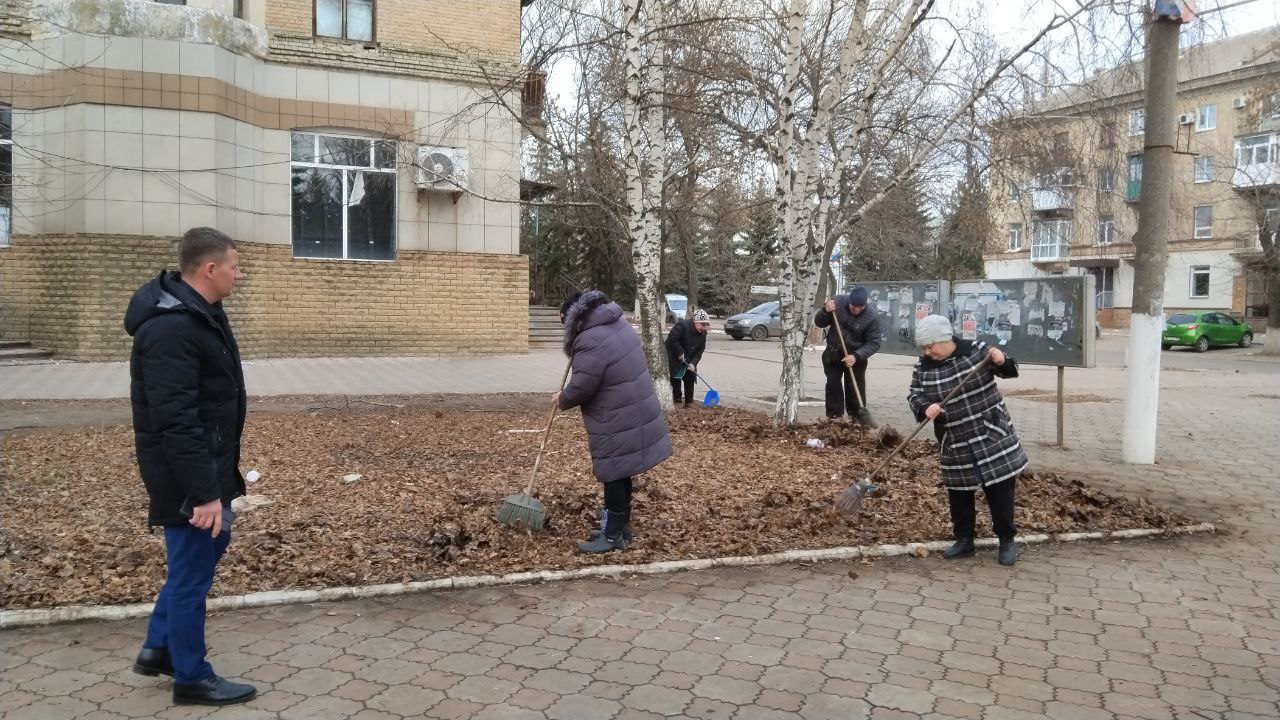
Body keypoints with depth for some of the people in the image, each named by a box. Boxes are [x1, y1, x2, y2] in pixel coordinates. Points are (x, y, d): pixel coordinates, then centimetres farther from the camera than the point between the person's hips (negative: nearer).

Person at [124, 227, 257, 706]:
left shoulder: (199, 311, 8)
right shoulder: (171, 328, -25)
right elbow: (176, 422, -28)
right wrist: (204, 492, -27)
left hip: (209, 464, 10)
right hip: (187, 474, -10)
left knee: (208, 548, 22)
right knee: (192, 571, 3)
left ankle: (159, 648, 36)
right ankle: (192, 678, 19)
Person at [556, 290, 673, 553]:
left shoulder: (591, 341, -22)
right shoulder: (619, 325, 9)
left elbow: (581, 388, -20)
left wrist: (562, 399, 0)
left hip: (618, 423, -9)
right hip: (636, 414, 9)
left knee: (614, 475, 0)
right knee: (621, 474, 18)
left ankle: (613, 536, 9)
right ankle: (621, 525, 29)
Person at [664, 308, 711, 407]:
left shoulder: (703, 333, -6)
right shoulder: (682, 326, -27)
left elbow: (699, 350, -5)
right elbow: (672, 340, -29)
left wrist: (693, 363, -17)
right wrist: (680, 353, -24)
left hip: (688, 360, 6)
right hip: (674, 357, -6)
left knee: (690, 379, 4)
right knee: (676, 379, -5)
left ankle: (689, 402, 10)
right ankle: (677, 401, 4)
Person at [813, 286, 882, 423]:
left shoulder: (873, 317, -20)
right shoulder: (839, 303, -14)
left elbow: (874, 343, -18)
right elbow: (819, 323, -4)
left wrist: (856, 356, -32)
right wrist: (825, 311, -26)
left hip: (855, 356, -2)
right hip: (833, 353, 2)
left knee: (855, 388, -1)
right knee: (833, 384, 1)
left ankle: (857, 417, 10)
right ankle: (834, 416, 7)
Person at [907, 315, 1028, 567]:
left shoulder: (976, 350, -9)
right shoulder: (922, 367, -4)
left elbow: (1009, 370, 0)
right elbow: (914, 396, 0)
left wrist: (1002, 360, -23)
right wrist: (925, 408, -22)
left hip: (992, 435, -2)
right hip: (954, 444, 2)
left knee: (1000, 489, 4)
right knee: (958, 492, 12)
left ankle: (1007, 541, 19)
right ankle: (964, 540, 27)